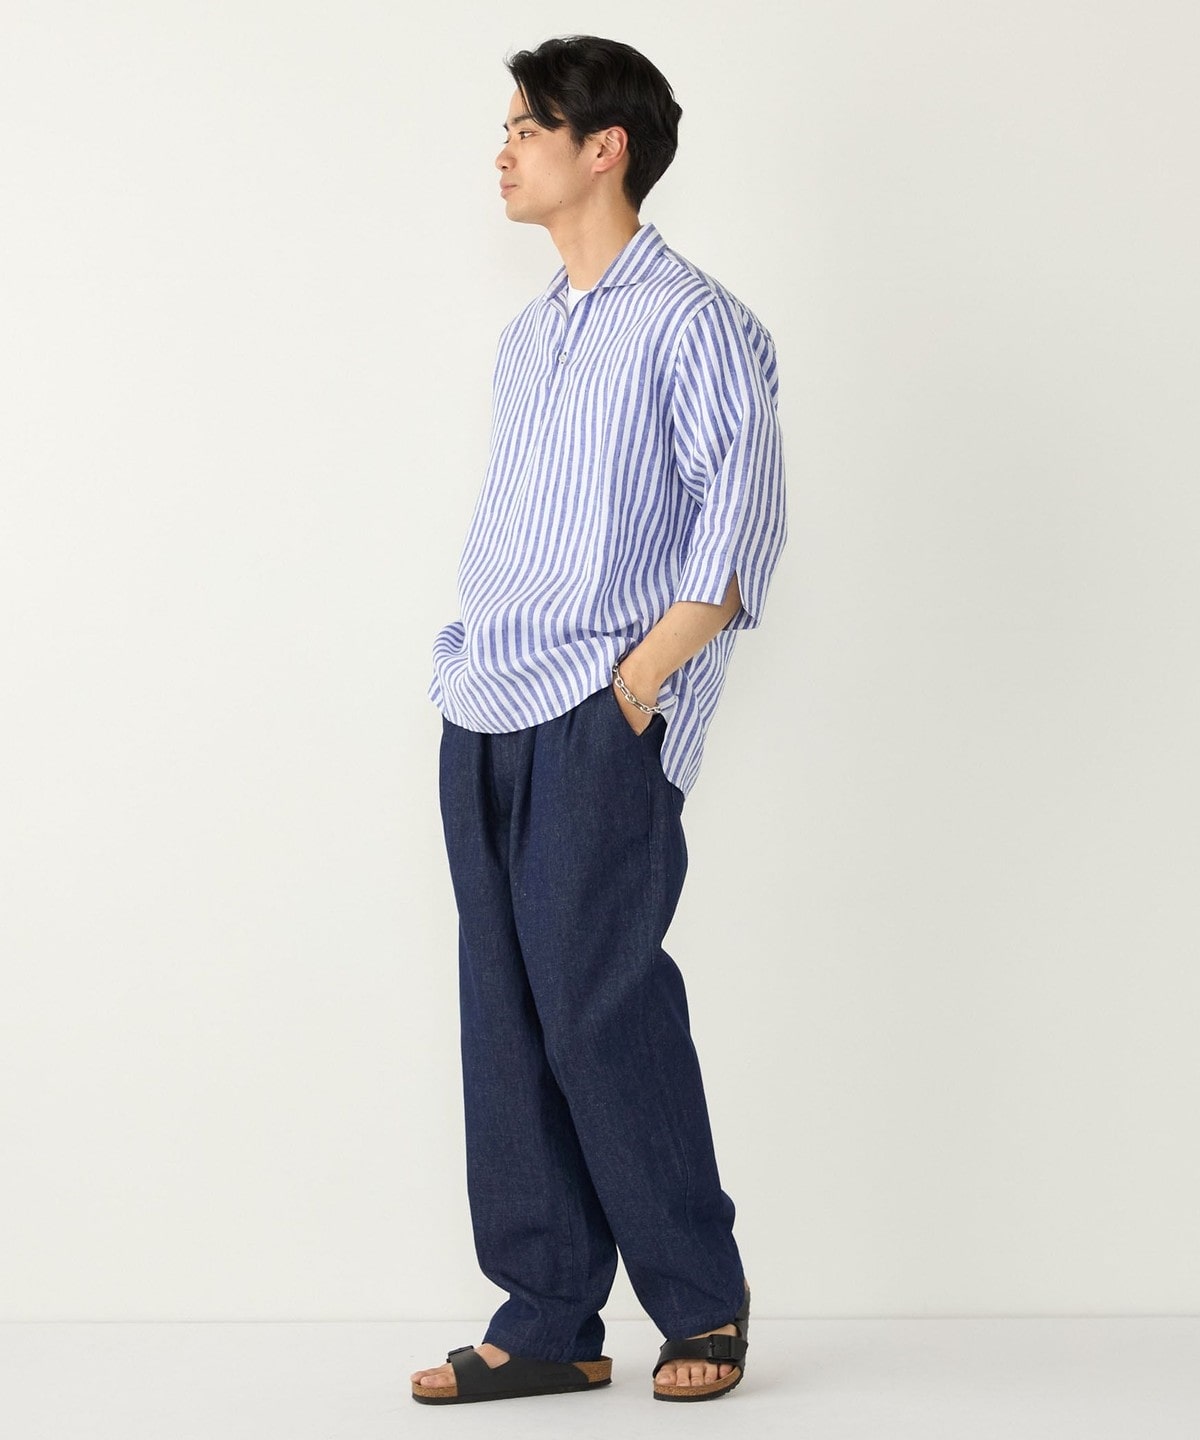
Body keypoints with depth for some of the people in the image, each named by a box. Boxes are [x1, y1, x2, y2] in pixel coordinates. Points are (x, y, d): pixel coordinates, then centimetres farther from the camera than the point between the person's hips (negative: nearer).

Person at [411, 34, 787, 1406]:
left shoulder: (692, 321, -4)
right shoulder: (526, 336, 20)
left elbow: (743, 520, -11)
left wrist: (643, 676, -16)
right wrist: (467, 659, 12)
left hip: (603, 722, -8)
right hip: (487, 718, 8)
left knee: (596, 1006, -10)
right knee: (505, 1014, 5)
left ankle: (702, 1305, 6)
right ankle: (547, 1321, 12)